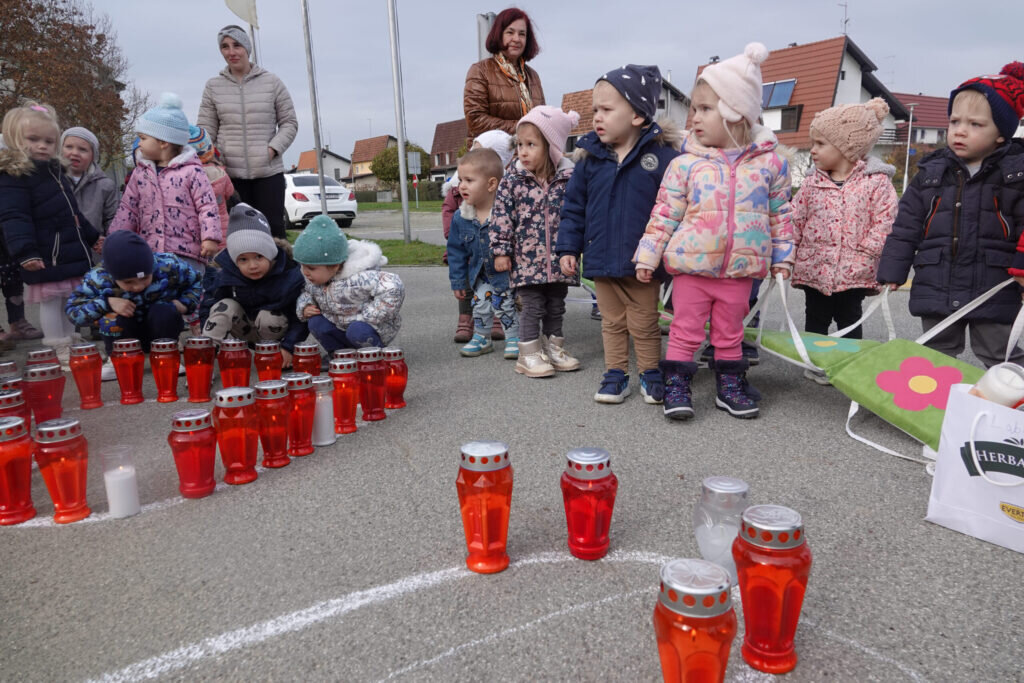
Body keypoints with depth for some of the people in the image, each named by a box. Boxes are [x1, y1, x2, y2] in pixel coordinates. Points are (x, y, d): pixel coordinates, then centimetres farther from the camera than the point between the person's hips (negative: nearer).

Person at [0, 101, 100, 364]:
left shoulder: (56, 172, 17)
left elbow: (72, 212, 27)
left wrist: (92, 236, 32)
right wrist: (24, 252, -31)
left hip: (73, 253, 9)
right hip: (47, 258, -8)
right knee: (50, 302, 0)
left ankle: (70, 345, 26)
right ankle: (59, 351, 8)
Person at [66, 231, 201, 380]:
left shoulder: (169, 267, -25)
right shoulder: (98, 279, -26)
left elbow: (194, 283, -5)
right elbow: (71, 309, -20)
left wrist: (185, 303, -24)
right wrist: (107, 303, -36)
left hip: (163, 327, 0)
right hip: (124, 334, 0)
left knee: (164, 312, -31)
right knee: (112, 317, -30)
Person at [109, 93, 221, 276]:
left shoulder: (191, 171, -5)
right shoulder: (141, 172, 12)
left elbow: (207, 206, -7)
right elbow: (127, 209, 16)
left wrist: (210, 238, -17)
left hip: (185, 253, -5)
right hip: (148, 252, 6)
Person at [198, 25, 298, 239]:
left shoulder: (271, 82, 5)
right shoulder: (213, 86, 9)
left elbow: (289, 122, 7)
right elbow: (205, 129, 8)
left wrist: (273, 149, -8)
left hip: (269, 172, -1)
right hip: (230, 173, 1)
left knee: (273, 229, -2)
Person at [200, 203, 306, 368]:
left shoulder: (291, 276, -26)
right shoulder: (225, 275, -17)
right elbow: (208, 305, -8)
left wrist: (288, 346, -31)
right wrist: (208, 336, -21)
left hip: (276, 329, -3)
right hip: (246, 329, 3)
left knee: (268, 316, -33)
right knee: (225, 306, -22)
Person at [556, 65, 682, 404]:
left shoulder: (663, 155, -11)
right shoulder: (590, 157, -1)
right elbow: (574, 207, 5)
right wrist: (568, 248, 1)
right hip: (601, 260, 3)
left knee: (645, 324, 12)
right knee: (612, 322, 16)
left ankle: (651, 375, 29)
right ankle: (615, 375, 29)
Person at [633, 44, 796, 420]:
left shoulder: (770, 162, 0)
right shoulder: (685, 164, -4)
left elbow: (780, 214, 9)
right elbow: (664, 213, -2)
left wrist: (782, 257, 11)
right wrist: (647, 256, -3)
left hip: (739, 268, 2)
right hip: (691, 265, -1)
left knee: (730, 332, 15)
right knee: (685, 329, 5)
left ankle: (730, 385, 28)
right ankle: (676, 385, 16)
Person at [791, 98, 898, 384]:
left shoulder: (876, 181, -7)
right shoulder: (812, 182, 2)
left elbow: (884, 220, -9)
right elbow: (796, 219, 4)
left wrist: (866, 251, -14)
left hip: (854, 271, -3)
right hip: (815, 266, 3)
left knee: (850, 319, 9)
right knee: (816, 318, 12)